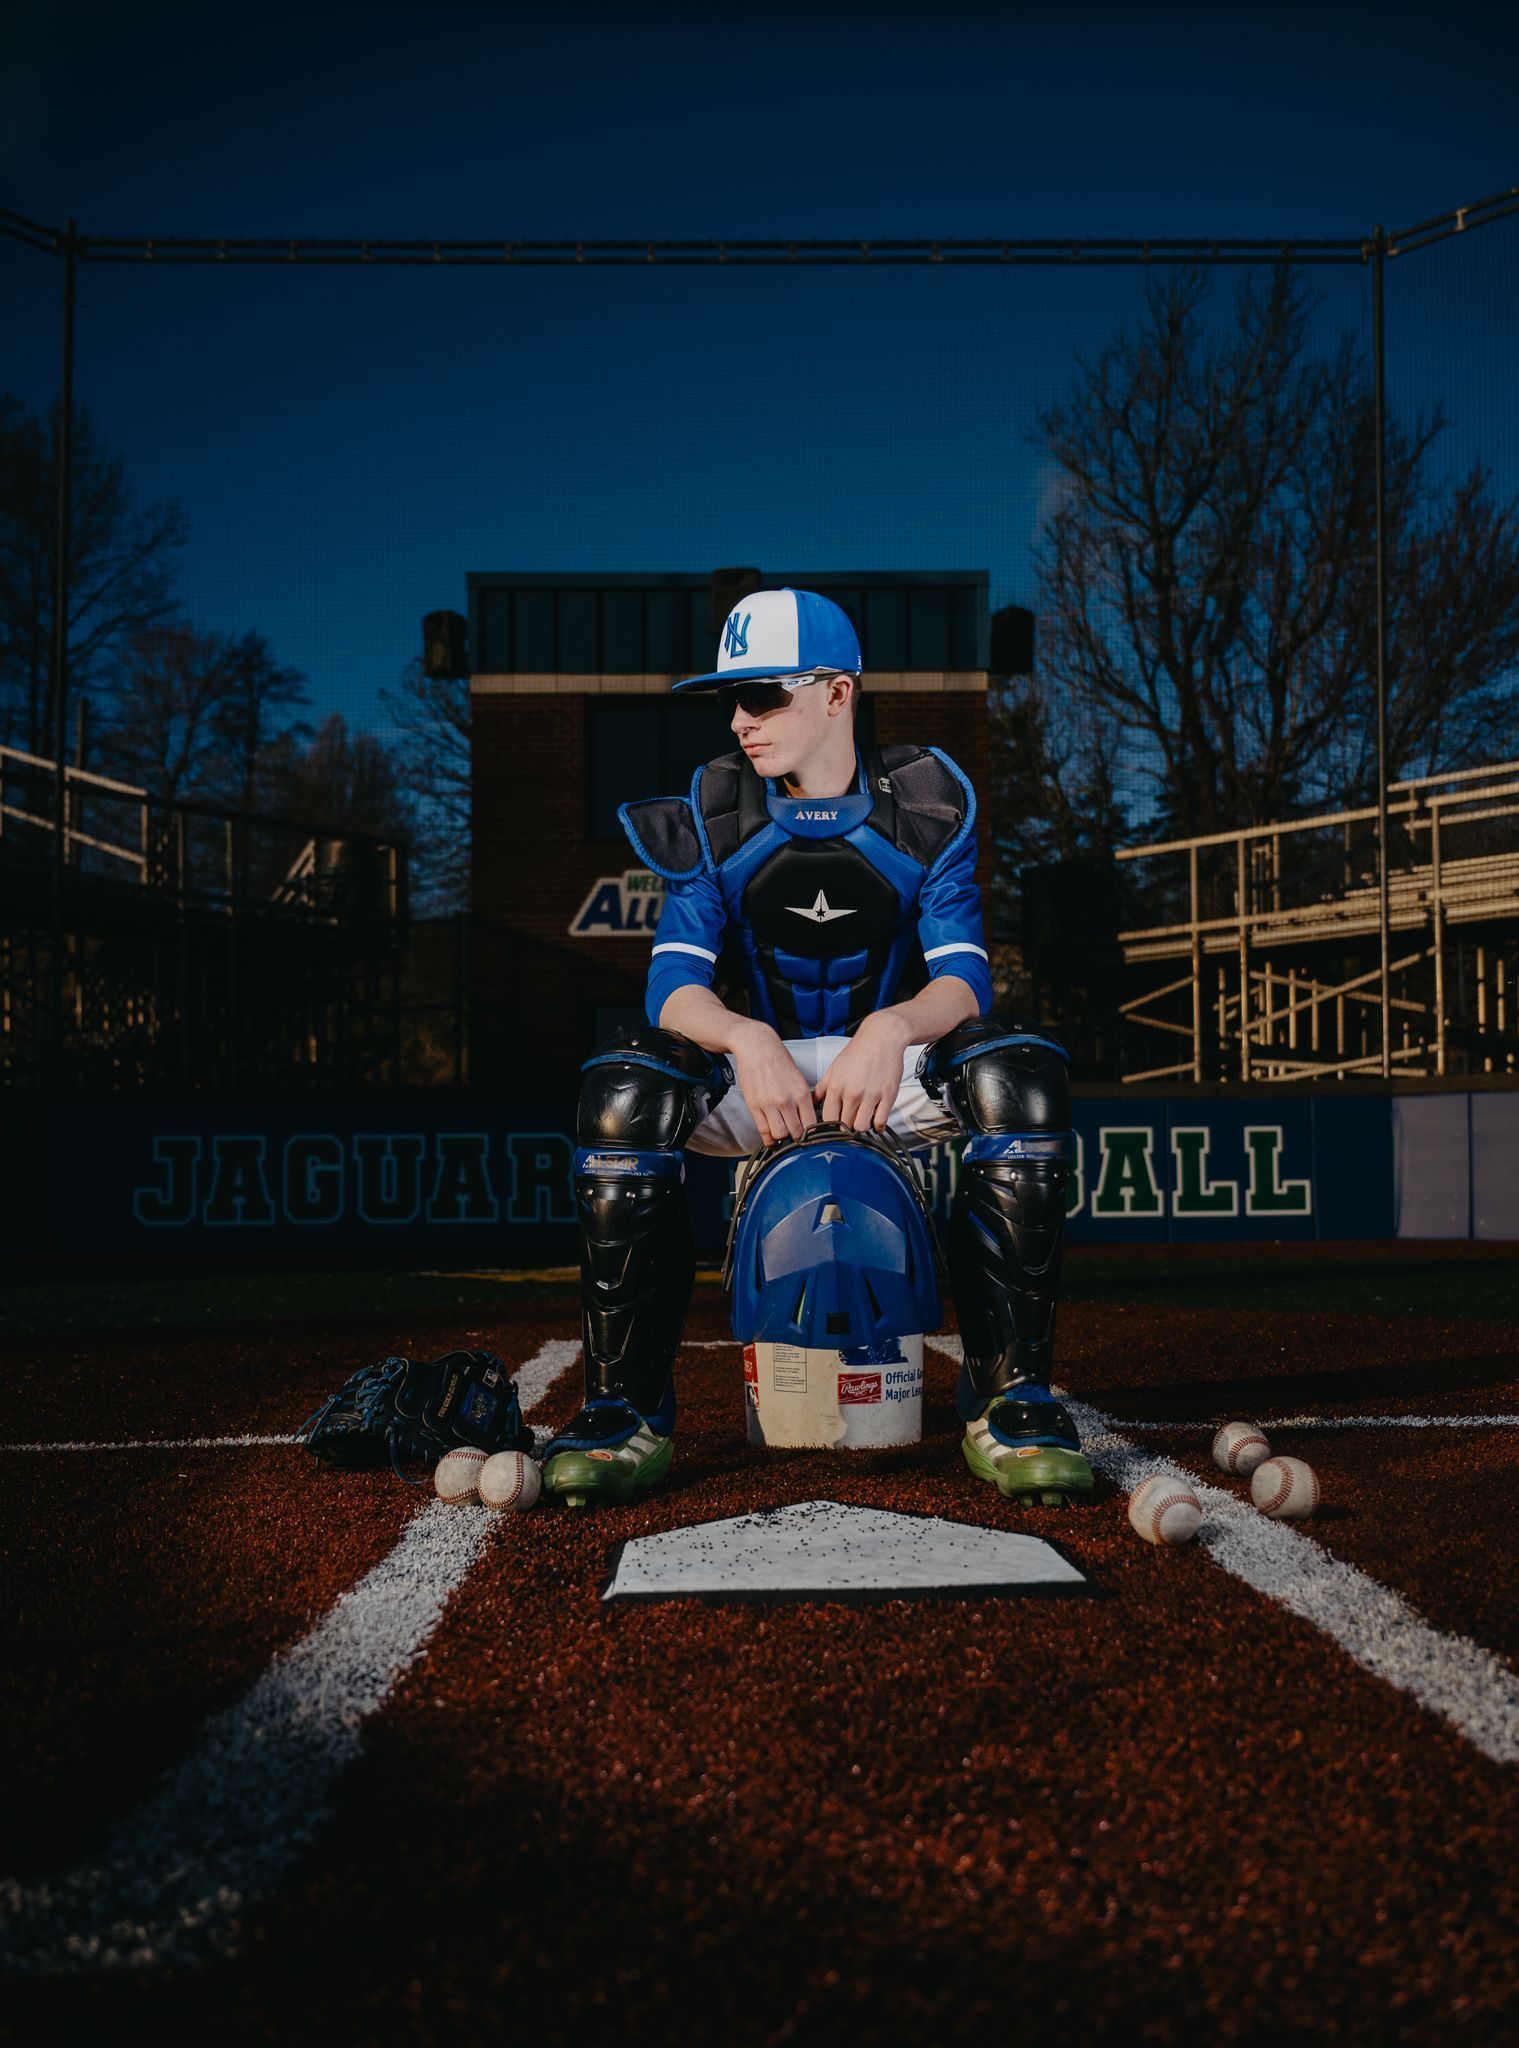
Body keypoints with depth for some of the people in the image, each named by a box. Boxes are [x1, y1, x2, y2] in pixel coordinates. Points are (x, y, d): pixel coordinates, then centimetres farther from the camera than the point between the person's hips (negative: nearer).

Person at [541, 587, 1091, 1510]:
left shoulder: (926, 800, -5)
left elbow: (963, 975, -13)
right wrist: (746, 1039, -35)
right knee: (623, 1083, -30)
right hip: (759, 1064, 1)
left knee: (1024, 1069, -32)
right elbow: (675, 980, -12)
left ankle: (1011, 1398, -26)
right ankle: (628, 1410, -24)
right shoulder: (713, 810, -2)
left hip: (900, 1063, 0)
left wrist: (890, 1029, -36)